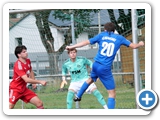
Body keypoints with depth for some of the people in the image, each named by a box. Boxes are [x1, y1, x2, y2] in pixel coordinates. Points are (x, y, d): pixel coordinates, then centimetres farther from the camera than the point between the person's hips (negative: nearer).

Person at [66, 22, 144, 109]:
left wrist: (72, 47, 14)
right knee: (112, 93, 1)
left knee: (91, 79, 39)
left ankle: (78, 96, 51)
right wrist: (140, 44, 26)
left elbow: (86, 42, 5)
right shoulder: (119, 38, 1)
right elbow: (133, 46, 3)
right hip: (105, 69, -4)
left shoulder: (101, 35, 6)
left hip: (96, 65, 4)